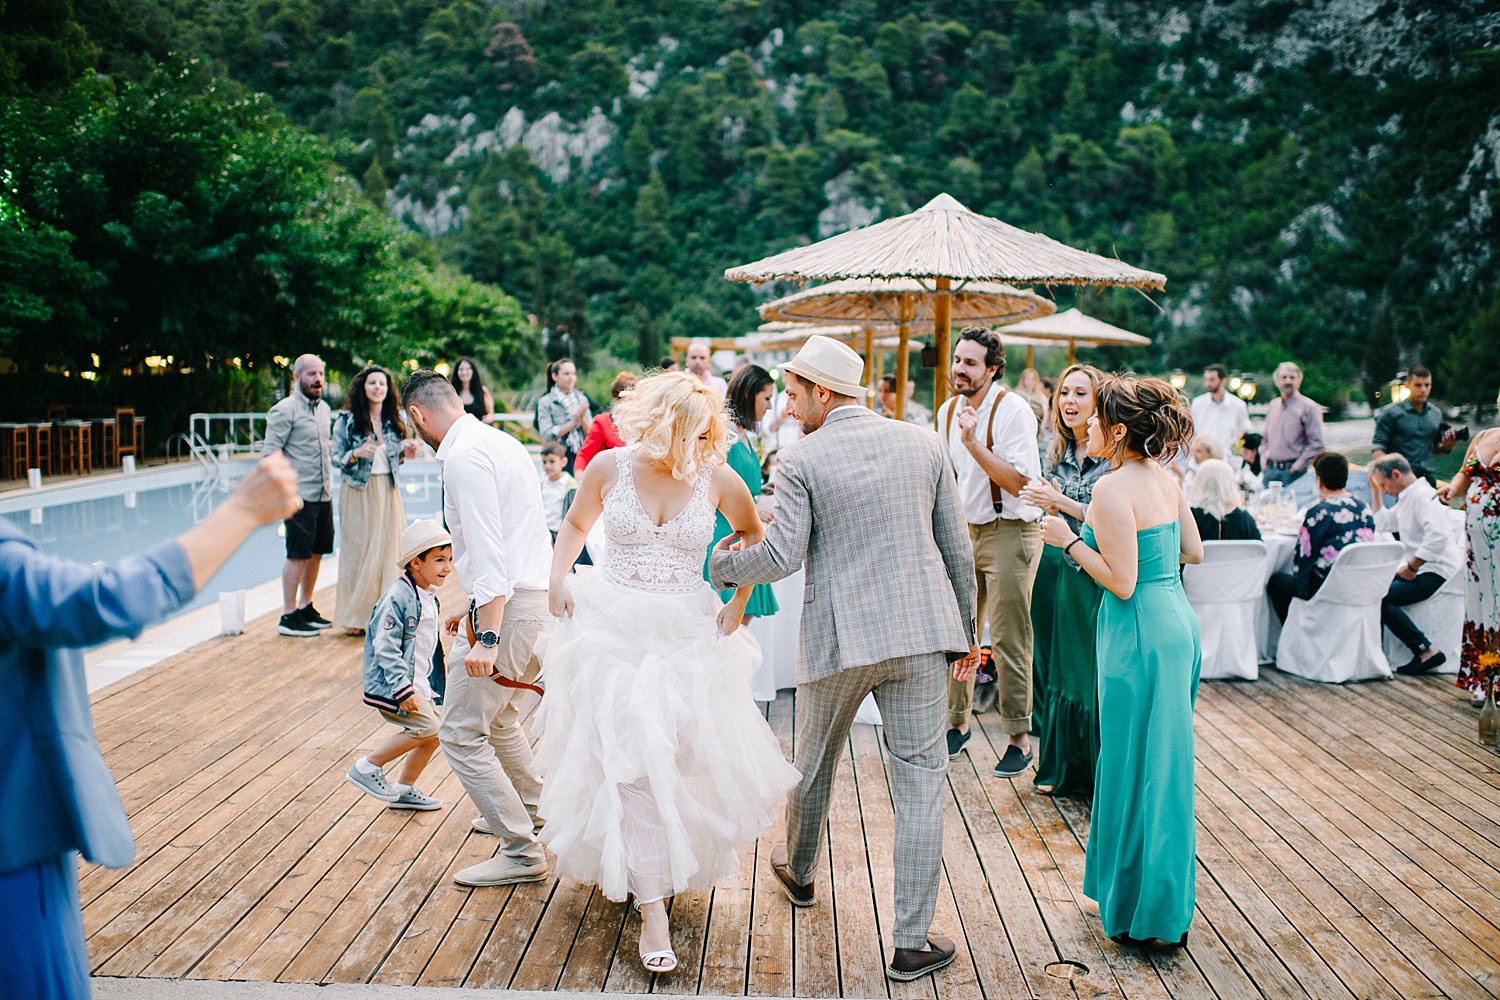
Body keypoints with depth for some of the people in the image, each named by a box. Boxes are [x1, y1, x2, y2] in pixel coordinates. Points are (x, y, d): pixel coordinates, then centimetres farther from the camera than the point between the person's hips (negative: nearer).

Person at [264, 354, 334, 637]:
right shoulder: (284, 410, -10)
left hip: (323, 494, 8)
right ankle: (288, 616, 3)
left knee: (317, 552, 13)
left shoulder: (323, 407, 14)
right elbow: (271, 451, -15)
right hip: (300, 496, -8)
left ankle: (306, 607, 26)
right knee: (298, 555, -5)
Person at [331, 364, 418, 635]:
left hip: (388, 490, 4)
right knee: (359, 549, -1)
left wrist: (405, 452, -5)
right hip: (359, 491, -4)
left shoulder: (396, 418, 6)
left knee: (391, 549, 2)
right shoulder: (347, 419, -5)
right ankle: (354, 617, 8)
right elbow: (336, 458, -4)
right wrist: (356, 454, -22)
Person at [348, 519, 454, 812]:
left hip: (414, 682, 9)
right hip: (390, 685, -9)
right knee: (427, 728, -16)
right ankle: (367, 767, -2)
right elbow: (386, 648, -24)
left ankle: (405, 789, 28)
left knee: (433, 734, 11)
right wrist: (403, 689, -27)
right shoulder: (397, 597, -21)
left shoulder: (430, 598, 9)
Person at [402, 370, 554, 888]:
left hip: (507, 607, -10)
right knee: (499, 718, 27)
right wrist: (473, 611, 28)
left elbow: (487, 551, -23)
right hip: (540, 598, 10)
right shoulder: (500, 442, 16)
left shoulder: (463, 456, -15)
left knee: (462, 734, -1)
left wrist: (486, 636, -26)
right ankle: (528, 812, 45)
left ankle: (521, 852, 4)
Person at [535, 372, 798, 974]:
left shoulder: (717, 478, -7)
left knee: (685, 757, 9)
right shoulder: (609, 468, -6)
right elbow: (575, 524, 13)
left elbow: (753, 535, 12)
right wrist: (558, 579, -1)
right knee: (627, 758, -7)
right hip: (614, 628, -1)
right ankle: (651, 906, 0)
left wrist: (739, 600, 3)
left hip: (688, 632, 1)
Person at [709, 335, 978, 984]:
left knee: (814, 762, 22)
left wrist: (724, 565, 7)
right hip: (920, 634, 2)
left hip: (837, 637, -1)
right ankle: (912, 942, 8)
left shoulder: (800, 460, -7)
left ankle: (799, 871, 47)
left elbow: (782, 557, -12)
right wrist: (966, 633, 16)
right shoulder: (924, 444, 4)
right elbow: (957, 548, 7)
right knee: (919, 784, 5)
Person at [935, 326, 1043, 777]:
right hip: (965, 531, 7)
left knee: (1009, 640, -5)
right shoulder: (948, 411, 7)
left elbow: (1019, 482, -23)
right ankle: (958, 723, 25)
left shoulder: (1013, 410, -15)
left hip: (1011, 532, -7)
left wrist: (973, 441, -28)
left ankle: (1019, 739, 6)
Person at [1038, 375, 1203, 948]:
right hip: (1176, 621, 9)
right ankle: (1155, 898, 34)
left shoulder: (1113, 489, -19)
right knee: (1160, 762, 19)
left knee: (1139, 768, 3)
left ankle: (1148, 916, 16)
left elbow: (1122, 582, -20)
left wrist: (1069, 541, -11)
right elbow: (1193, 552, 14)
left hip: (1141, 634, -9)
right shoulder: (1164, 479, 7)